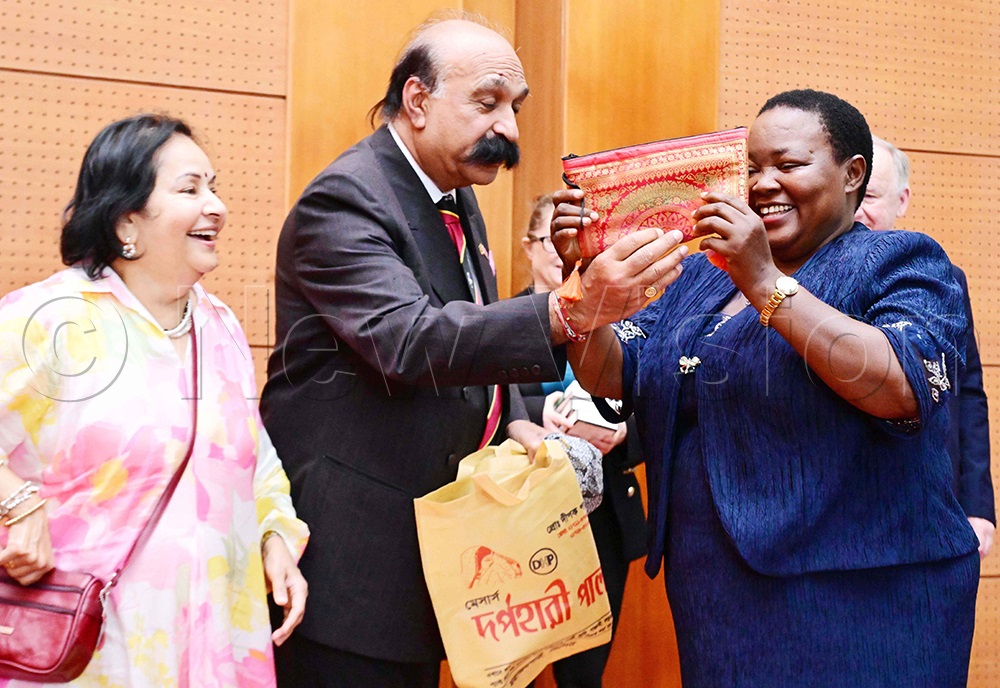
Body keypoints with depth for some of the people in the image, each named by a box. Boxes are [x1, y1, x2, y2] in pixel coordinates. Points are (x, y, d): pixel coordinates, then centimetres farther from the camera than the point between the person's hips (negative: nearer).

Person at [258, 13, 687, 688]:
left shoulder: (457, 199, 11)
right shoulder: (344, 198, -18)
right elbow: (409, 340, -33)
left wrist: (517, 422, 4)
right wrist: (571, 311, -43)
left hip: (428, 534, 9)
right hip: (353, 549, -9)